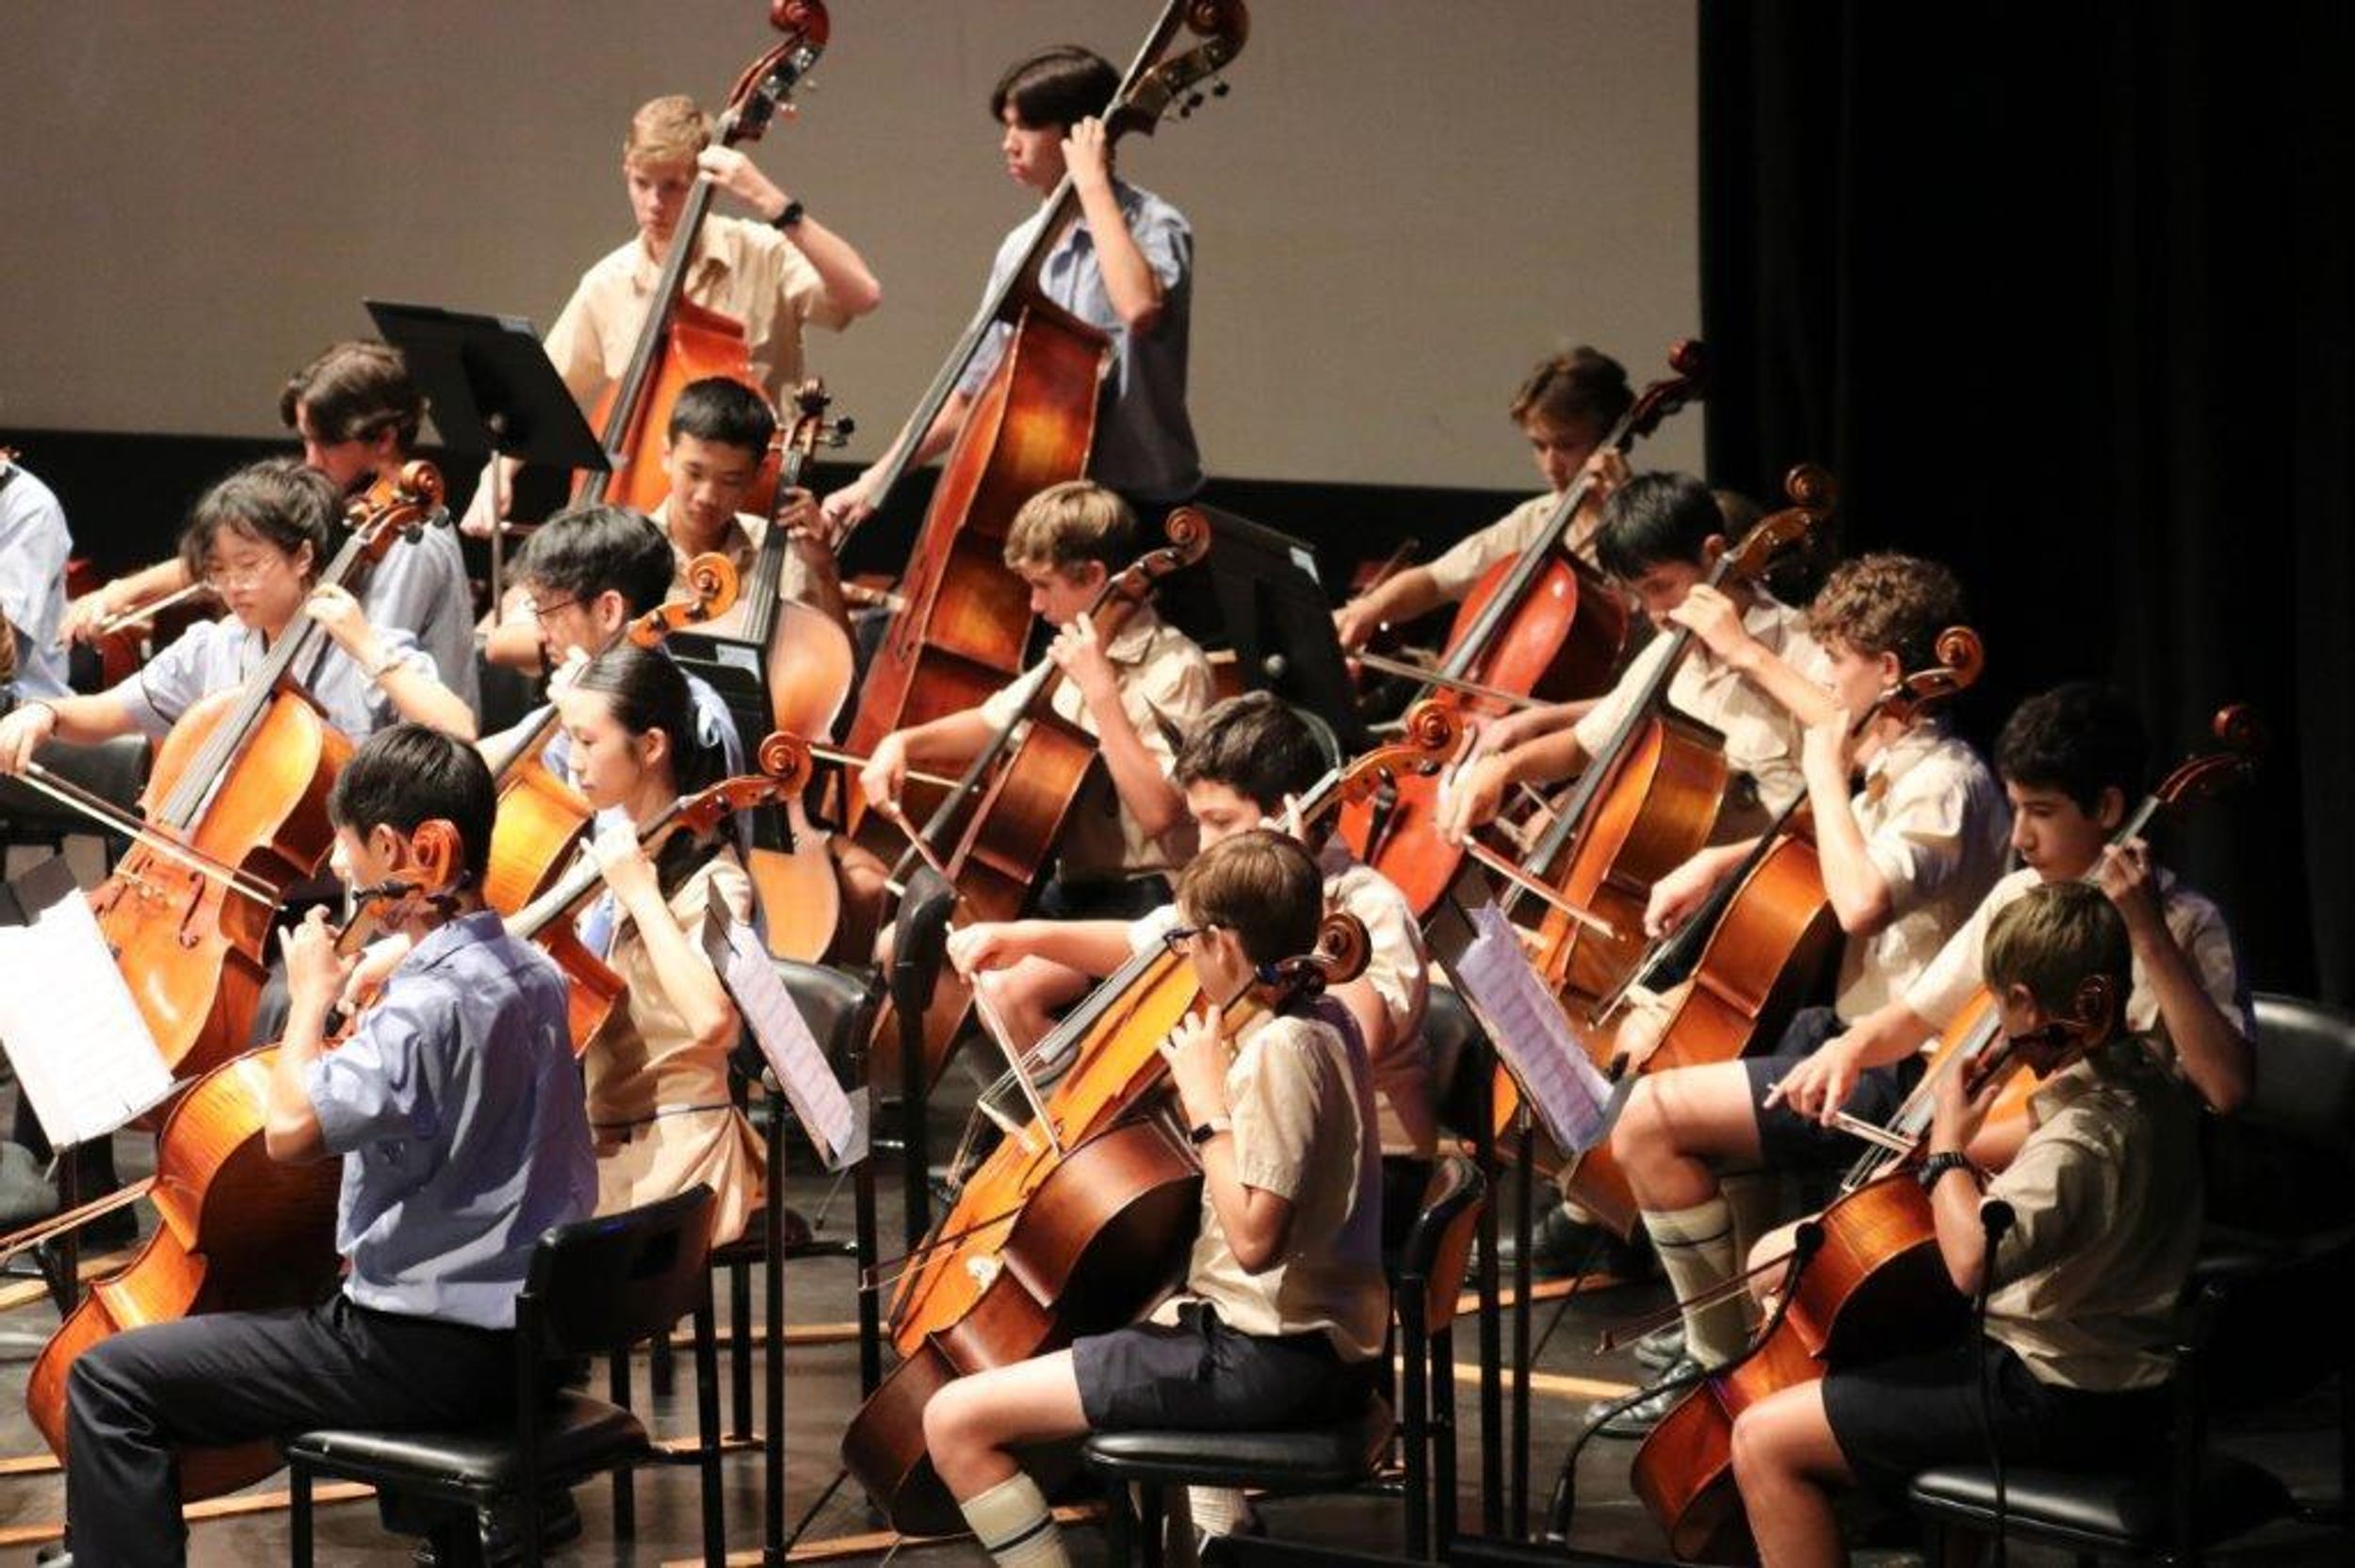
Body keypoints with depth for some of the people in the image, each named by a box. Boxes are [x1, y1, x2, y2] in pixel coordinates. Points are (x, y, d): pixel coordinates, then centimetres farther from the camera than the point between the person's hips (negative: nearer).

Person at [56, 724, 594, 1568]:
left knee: (109, 1381, -8)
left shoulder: (434, 998, -22)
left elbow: (290, 1127, -26)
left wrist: (312, 994, -12)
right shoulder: (531, 971, 7)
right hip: (514, 1332, 9)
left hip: (427, 1355, -9)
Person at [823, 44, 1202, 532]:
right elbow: (973, 392, 19)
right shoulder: (1021, 248, 11)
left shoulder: (1152, 228, -9)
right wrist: (876, 480, 12)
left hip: (1134, 509, -7)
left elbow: (1140, 306, -33)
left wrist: (1093, 184, -24)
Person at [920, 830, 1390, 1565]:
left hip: (1268, 1358, -10)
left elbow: (1252, 1237, -25)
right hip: (1320, 1340, 10)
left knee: (956, 1420, -14)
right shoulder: (1323, 1021, 9)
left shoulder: (1280, 1048, -20)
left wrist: (1205, 1098, -18)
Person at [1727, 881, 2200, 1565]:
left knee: (1764, 1441, -10)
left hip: (2055, 1404, -11)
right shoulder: (2144, 1075, 5)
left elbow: (1973, 1261, -38)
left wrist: (1947, 1146, -21)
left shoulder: (2087, 1135, -26)